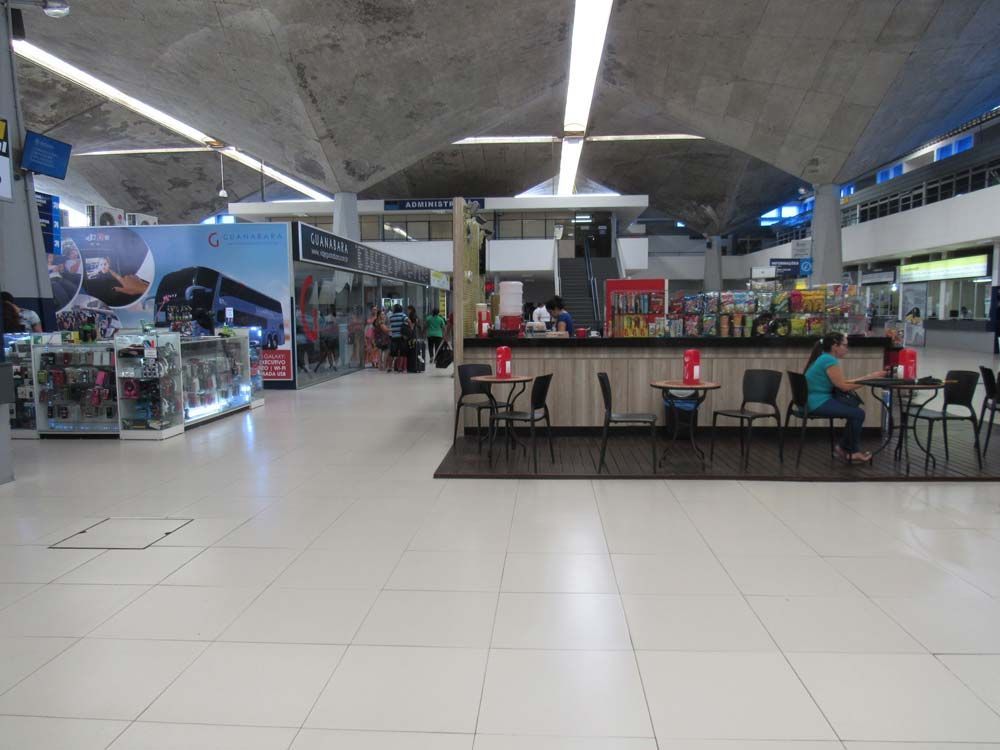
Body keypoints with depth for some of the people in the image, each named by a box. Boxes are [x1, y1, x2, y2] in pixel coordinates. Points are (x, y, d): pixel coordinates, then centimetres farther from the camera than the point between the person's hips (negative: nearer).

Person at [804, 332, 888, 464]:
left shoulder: (824, 358, 14)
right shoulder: (829, 361, -16)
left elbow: (842, 383, 15)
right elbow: (844, 386, -14)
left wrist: (868, 377, 10)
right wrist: (868, 380, -5)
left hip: (816, 400, 10)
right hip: (818, 403, -10)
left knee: (855, 409, 13)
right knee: (858, 413, -5)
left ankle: (845, 448, 20)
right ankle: (850, 451, 14)